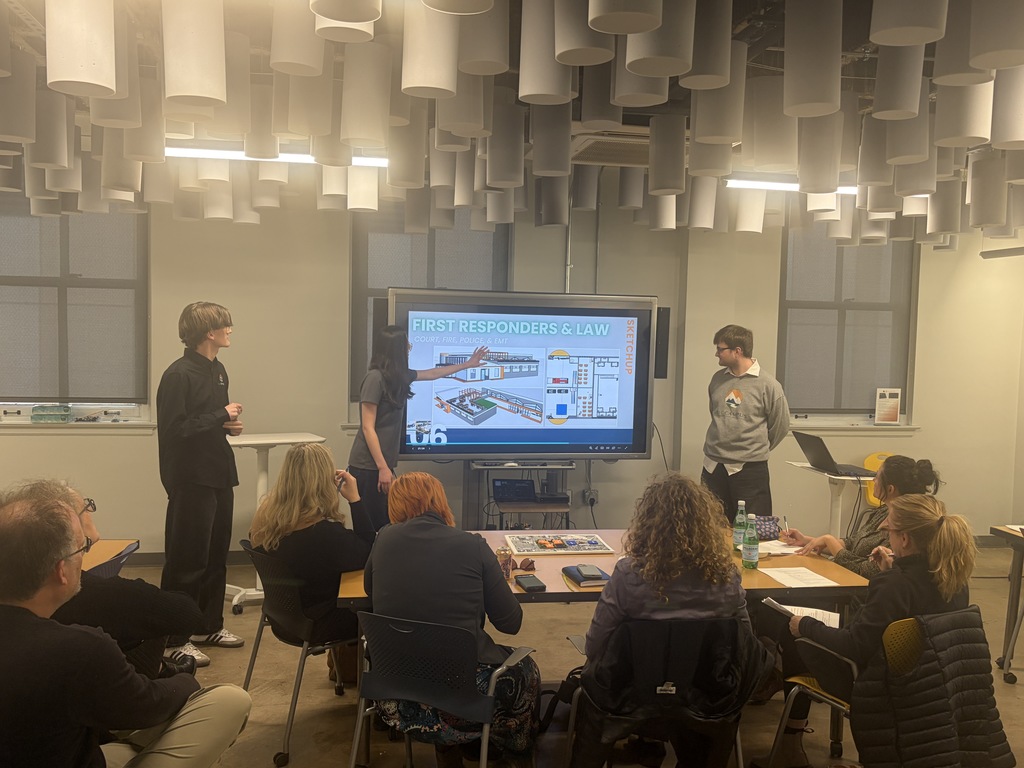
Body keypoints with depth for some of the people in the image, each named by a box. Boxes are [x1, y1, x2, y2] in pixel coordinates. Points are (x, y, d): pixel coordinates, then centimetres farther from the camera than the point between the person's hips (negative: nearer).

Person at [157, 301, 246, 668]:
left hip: (218, 475, 9)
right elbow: (174, 429, -23)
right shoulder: (179, 374, -16)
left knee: (216, 554, 16)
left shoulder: (217, 370, 12)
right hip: (192, 479, -9)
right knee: (187, 559, -1)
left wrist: (230, 424, 2)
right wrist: (222, 416, -16)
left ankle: (209, 626, 29)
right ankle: (176, 638, 11)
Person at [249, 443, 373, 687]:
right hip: (315, 625, -7)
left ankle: (344, 661, 37)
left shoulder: (265, 517, -10)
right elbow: (368, 555, -19)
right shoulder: (324, 532, -33)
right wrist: (354, 499, -20)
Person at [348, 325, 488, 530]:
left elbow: (431, 374, 28)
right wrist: (383, 468, -18)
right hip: (369, 467, -9)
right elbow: (367, 428, -16)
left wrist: (467, 364, 35)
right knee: (373, 527, -5)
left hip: (382, 464, 9)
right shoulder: (375, 378, -15)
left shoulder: (399, 376, 10)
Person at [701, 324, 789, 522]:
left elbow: (780, 425, -1)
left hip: (750, 470, -5)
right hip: (713, 467, 5)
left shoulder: (767, 385, -10)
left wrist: (756, 451, 9)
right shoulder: (718, 379, 5)